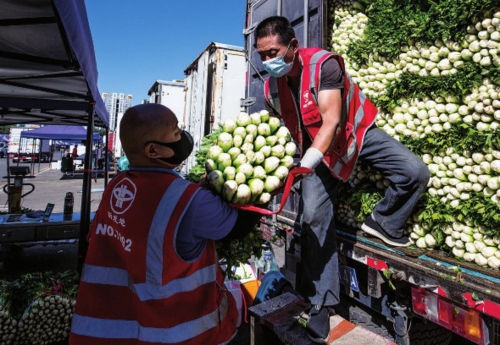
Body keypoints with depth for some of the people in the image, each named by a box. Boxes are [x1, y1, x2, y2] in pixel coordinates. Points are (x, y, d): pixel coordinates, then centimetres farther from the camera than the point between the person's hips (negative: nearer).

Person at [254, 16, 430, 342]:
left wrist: (306, 164, -47)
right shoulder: (271, 87, -10)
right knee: (313, 217, -8)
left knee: (416, 172, -18)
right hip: (316, 148, 2)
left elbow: (332, 122, -35)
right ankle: (321, 302, 6)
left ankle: (383, 222, 11)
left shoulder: (324, 63, -27)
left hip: (357, 132, -1)